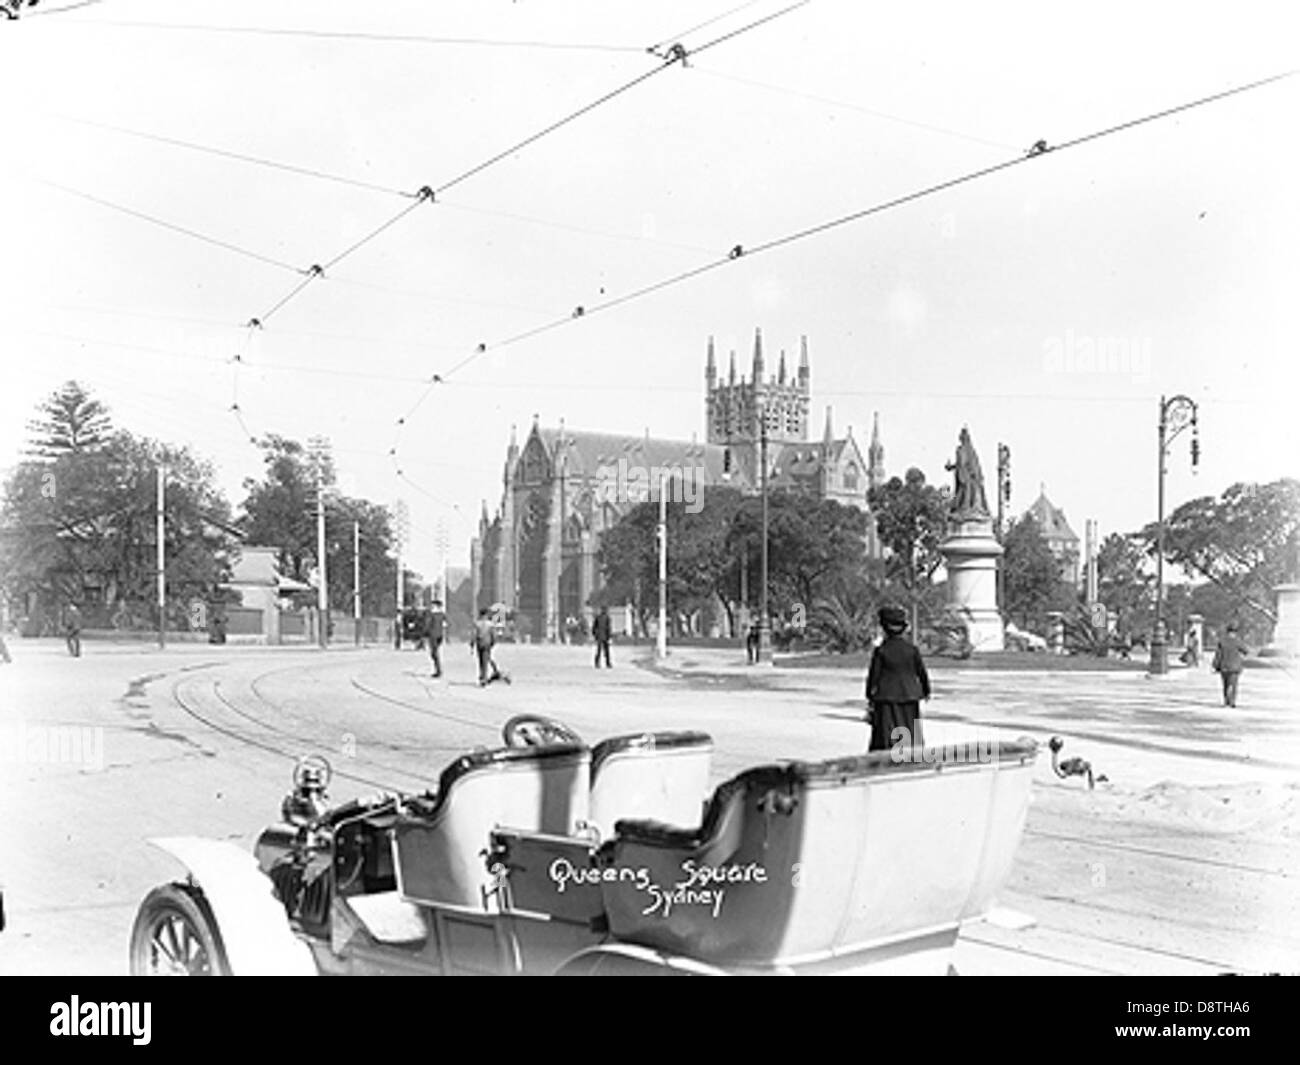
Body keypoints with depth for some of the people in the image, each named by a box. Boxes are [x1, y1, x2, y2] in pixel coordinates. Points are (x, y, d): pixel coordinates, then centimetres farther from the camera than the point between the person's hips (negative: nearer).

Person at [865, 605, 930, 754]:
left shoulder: (881, 650, -10)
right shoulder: (912, 648, -4)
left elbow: (873, 675, -7)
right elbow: (922, 671, 3)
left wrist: (870, 697, 4)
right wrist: (926, 691, 19)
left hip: (887, 699, -2)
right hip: (909, 697, 2)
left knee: (887, 738, 1)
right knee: (911, 736, 12)